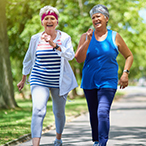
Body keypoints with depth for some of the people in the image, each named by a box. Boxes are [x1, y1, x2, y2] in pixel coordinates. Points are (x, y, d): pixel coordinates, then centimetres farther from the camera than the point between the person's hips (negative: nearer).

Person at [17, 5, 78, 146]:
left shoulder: (64, 38, -2)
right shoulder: (36, 39, 2)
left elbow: (70, 55, -18)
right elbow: (28, 59, 14)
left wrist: (54, 45, -30)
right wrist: (23, 80, 20)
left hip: (60, 82, 1)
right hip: (39, 81, -1)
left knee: (59, 112, 16)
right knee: (38, 111, -21)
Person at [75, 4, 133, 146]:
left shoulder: (114, 37, 1)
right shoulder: (85, 37, 3)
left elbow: (129, 56, 11)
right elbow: (79, 59, -8)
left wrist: (125, 73, -2)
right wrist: (88, 40, -16)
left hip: (108, 82, -3)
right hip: (89, 82, 3)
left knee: (103, 113, -20)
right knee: (93, 114, 12)